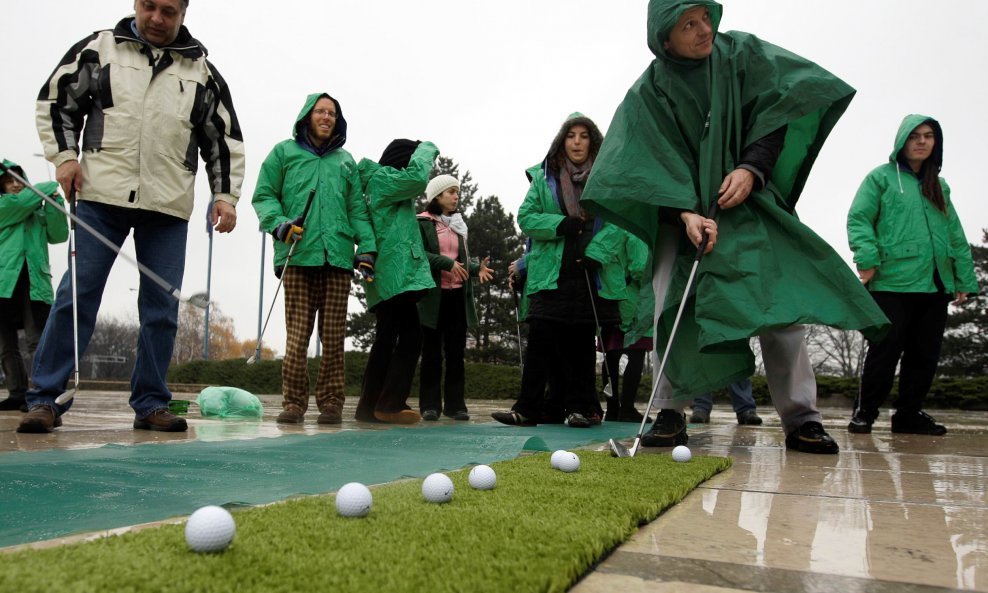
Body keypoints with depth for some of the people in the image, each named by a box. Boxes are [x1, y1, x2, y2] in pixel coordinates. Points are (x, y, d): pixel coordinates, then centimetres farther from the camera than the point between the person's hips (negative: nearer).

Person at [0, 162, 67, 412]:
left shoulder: (38, 211, 16)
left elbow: (59, 235, 4)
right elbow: (21, 202, -7)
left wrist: (53, 200, -3)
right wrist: (52, 186, 7)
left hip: (35, 281, -1)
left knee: (36, 341, -11)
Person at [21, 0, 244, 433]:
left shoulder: (203, 71, 12)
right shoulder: (98, 48, 8)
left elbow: (225, 138, 14)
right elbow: (56, 101, 15)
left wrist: (225, 194, 4)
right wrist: (64, 155, 1)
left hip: (168, 206, 1)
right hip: (102, 196, -1)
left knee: (161, 308, 0)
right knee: (76, 296, -4)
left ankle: (150, 403, 9)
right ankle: (45, 398, 3)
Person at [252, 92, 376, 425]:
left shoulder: (346, 160, 22)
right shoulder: (284, 152, 15)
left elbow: (357, 208, 17)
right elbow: (263, 196, 10)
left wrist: (366, 246, 4)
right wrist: (277, 223, -10)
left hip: (338, 258, 2)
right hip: (298, 256, -2)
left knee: (334, 336, 0)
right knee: (297, 335, -6)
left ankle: (331, 403, 5)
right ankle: (294, 403, 1)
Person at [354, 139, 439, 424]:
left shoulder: (382, 183, 27)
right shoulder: (382, 178, -3)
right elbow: (417, 177, -16)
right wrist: (426, 149, -1)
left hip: (387, 275, 11)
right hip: (396, 273, -11)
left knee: (387, 338, 10)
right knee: (410, 335, -12)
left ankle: (371, 405, 12)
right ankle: (391, 404, -13)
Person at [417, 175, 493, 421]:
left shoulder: (458, 224, 21)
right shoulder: (422, 223, 1)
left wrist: (477, 268, 3)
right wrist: (446, 263, -21)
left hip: (458, 296, 5)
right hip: (433, 295, -5)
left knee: (456, 352, 4)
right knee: (432, 353, 0)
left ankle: (455, 404, 9)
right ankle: (430, 405, 5)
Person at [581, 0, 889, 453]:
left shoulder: (742, 54, 3)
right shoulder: (649, 91, -3)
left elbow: (775, 110, 0)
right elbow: (657, 161, -10)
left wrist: (751, 167, -16)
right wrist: (687, 212, -24)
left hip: (748, 200, 1)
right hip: (683, 211, -1)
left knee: (783, 297, -11)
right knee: (671, 305, -14)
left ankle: (801, 419, -6)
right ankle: (671, 412, -3)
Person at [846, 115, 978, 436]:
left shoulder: (939, 186, 22)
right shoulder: (881, 177, 5)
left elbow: (955, 235, 19)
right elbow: (858, 219, -6)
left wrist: (965, 277, 12)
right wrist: (866, 258, -19)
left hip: (936, 285, 6)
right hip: (892, 281, -6)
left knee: (925, 354, 7)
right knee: (886, 350, -7)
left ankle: (909, 413, 19)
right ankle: (864, 412, 6)